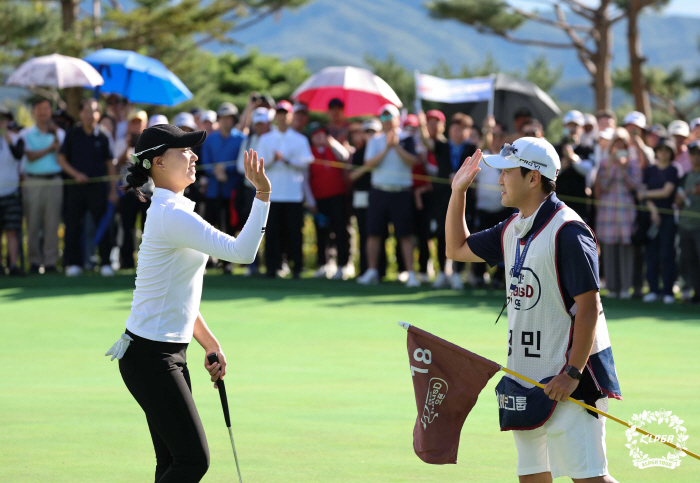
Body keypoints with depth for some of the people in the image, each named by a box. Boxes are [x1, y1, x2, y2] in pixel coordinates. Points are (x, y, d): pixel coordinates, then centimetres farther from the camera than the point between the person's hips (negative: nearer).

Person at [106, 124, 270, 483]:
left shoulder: (170, 211, 15)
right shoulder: (171, 215, -18)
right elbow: (241, 251, -27)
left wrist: (210, 344, 20)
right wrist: (263, 194, -29)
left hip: (169, 355, 10)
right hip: (150, 357, -10)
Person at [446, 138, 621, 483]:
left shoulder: (567, 231, -16)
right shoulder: (512, 230, 12)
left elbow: (589, 307, -19)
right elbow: (457, 248, 26)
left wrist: (573, 373, -23)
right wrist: (458, 192, 16)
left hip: (567, 377, -9)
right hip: (526, 377, 9)